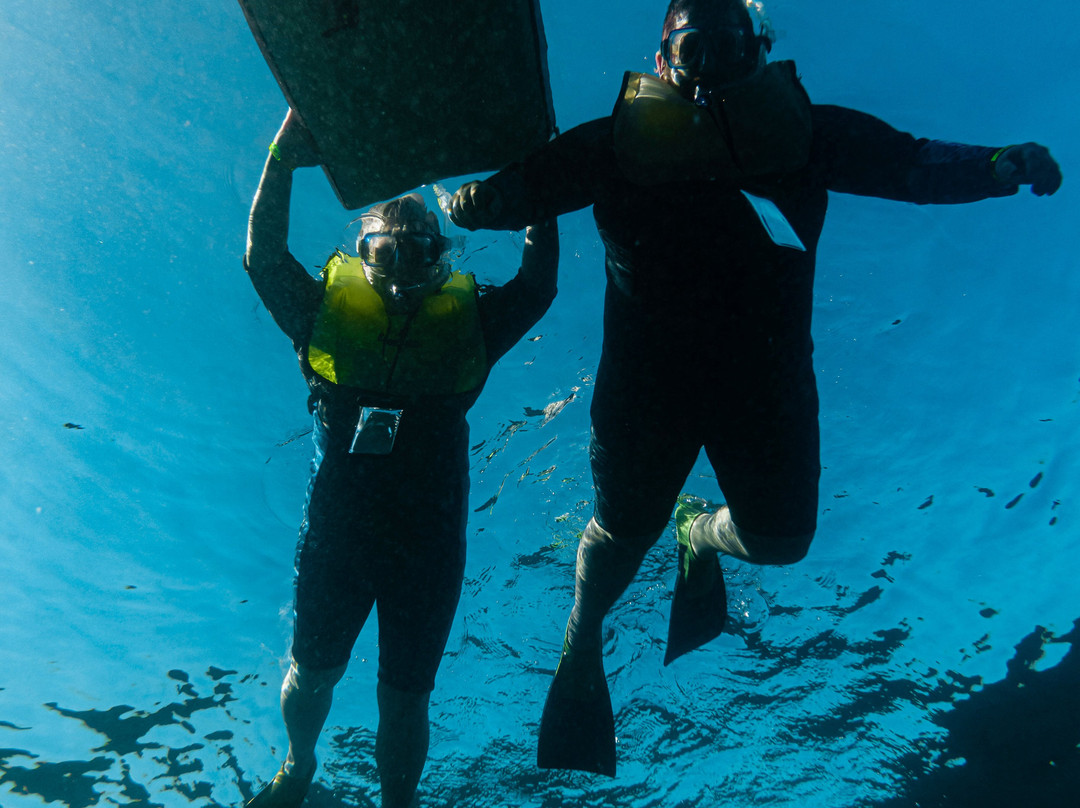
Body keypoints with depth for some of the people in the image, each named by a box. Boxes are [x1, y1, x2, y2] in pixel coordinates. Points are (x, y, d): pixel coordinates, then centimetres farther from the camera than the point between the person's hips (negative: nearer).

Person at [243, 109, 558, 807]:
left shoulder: (467, 323, -1)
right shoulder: (330, 311, 0)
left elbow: (539, 281, -4)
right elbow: (265, 258, -7)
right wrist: (283, 162, -12)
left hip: (428, 542, -1)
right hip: (334, 534, 1)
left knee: (404, 701, 13)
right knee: (312, 675, 22)